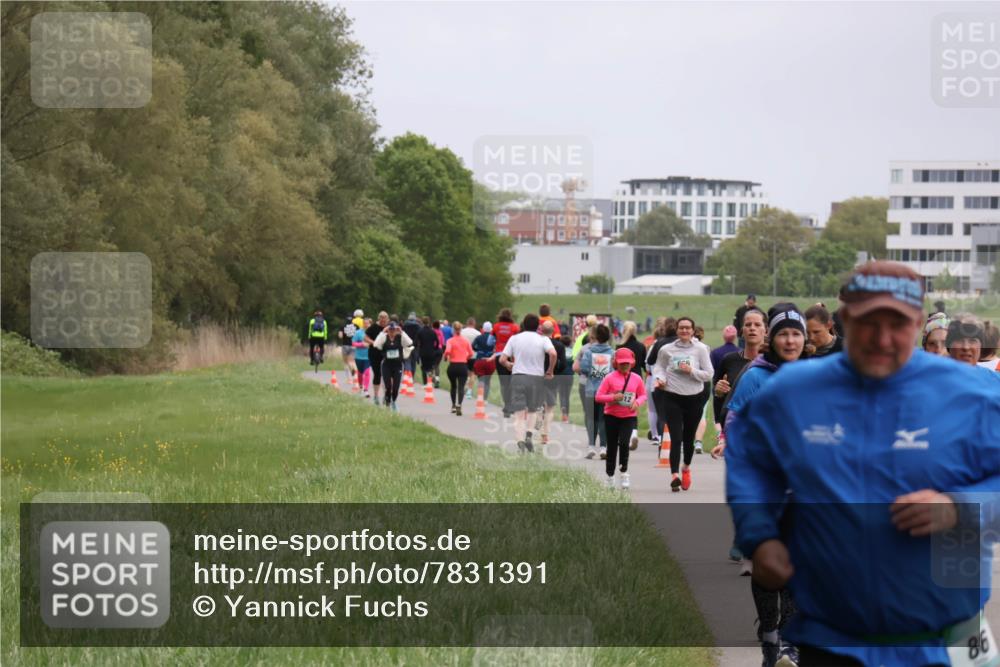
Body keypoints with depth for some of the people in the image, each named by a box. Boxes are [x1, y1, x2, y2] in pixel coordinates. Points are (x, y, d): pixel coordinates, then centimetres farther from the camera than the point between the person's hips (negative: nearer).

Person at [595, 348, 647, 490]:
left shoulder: (636, 379, 3)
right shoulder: (609, 378, -4)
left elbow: (643, 395, 14)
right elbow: (598, 397, -5)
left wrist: (637, 402, -8)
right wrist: (613, 397, -20)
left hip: (629, 416, 0)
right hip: (611, 416, 0)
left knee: (624, 443, -19)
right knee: (612, 447, 6)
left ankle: (624, 473, -5)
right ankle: (610, 477, 18)